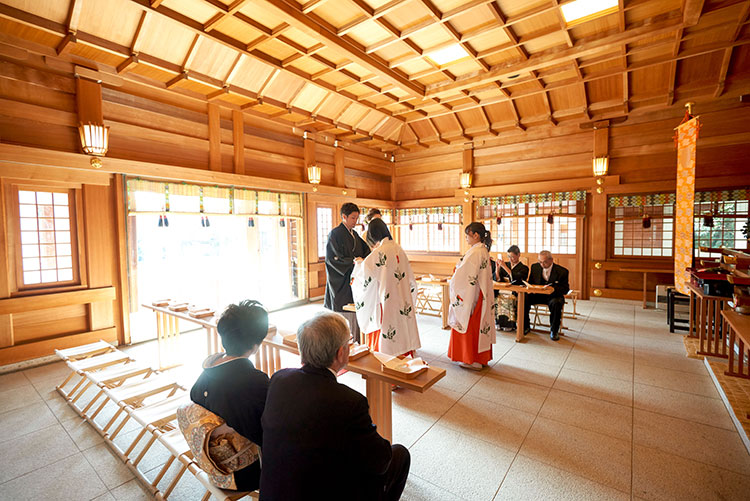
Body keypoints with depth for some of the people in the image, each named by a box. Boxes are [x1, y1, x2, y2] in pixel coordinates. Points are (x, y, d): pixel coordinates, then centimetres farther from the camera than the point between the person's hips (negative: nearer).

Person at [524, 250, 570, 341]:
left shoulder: (562, 271, -10)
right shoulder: (535, 267, 1)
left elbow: (565, 289, -7)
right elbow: (530, 282, 11)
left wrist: (552, 288, -27)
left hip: (553, 296, -3)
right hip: (538, 295, 3)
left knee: (556, 303, -38)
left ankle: (554, 331, -14)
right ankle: (526, 327, -5)